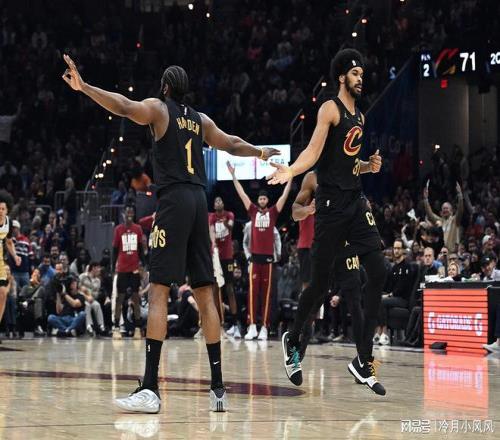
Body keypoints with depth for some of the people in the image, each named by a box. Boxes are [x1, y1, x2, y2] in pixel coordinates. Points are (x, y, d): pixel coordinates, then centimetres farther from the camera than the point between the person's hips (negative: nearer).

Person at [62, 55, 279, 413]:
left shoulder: (159, 108, 3)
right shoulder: (201, 120, 19)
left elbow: (124, 107, -16)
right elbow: (232, 145, 33)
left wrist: (84, 87, -23)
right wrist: (260, 152, 52)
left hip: (173, 200, -6)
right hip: (199, 201, 6)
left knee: (159, 291, -11)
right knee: (204, 293, 8)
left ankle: (150, 389, -20)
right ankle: (218, 388, 8)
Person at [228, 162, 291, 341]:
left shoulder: (273, 212, 7)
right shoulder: (253, 211, 9)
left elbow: (284, 196, 2)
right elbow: (241, 194, 8)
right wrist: (233, 175, 5)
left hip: (268, 257, -1)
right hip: (255, 256, 1)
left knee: (266, 293, 2)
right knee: (253, 292, -3)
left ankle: (264, 327, 2)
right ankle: (252, 326, -5)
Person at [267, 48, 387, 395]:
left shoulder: (360, 117, 18)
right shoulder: (330, 109, -5)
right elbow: (314, 151, -18)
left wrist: (369, 166, 8)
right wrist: (291, 171, -35)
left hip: (356, 202, 7)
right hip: (331, 204, -7)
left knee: (378, 274, -6)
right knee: (321, 282, -1)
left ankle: (364, 360, -4)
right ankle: (293, 340, 26)